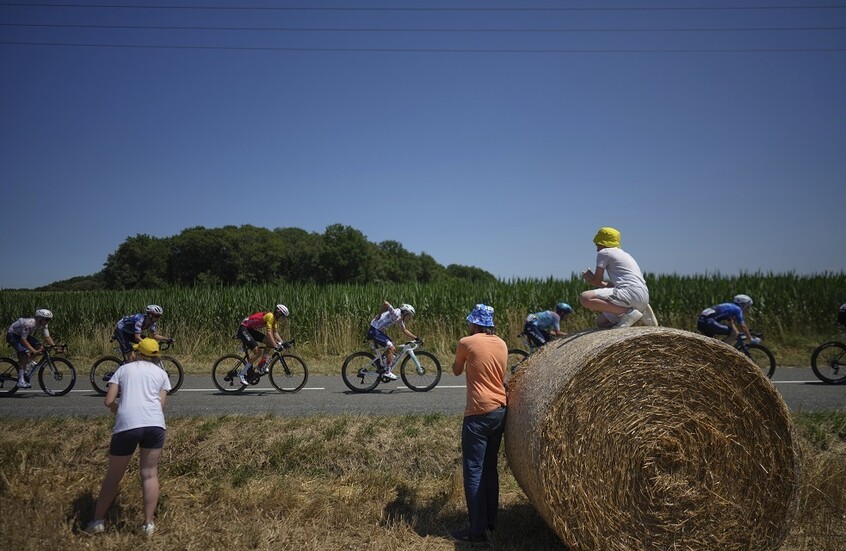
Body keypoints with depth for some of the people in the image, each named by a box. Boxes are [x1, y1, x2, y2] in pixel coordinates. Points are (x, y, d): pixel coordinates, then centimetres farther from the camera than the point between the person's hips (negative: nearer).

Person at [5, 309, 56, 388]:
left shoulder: (43, 324, -13)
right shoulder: (29, 323, -36)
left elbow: (47, 337, -9)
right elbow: (23, 340, -35)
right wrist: (34, 351, -40)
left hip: (23, 334, 8)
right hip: (12, 335, -8)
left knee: (40, 348, -12)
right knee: (26, 354, -26)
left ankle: (26, 369, 3)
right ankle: (21, 380, -21)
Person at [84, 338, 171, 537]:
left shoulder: (124, 369, 16)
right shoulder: (161, 373, 17)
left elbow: (108, 401, 8)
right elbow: (161, 404, 10)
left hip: (126, 425, 0)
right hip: (155, 424, 1)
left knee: (114, 475, 14)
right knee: (150, 474, 9)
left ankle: (98, 521, 25)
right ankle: (148, 524, 11)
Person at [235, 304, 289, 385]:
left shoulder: (275, 319, 6)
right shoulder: (270, 316, -22)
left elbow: (275, 333, 7)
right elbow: (269, 333, -30)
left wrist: (282, 343, -6)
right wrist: (276, 346, -33)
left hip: (251, 330, 10)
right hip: (243, 329, -10)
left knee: (270, 342, -1)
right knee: (258, 352, -17)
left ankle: (261, 365, 10)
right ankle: (242, 374, -9)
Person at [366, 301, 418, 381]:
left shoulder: (399, 319, 12)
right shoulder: (396, 314, -19)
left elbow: (404, 330, 25)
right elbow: (385, 303, -34)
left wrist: (415, 338, 20)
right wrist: (379, 315, -22)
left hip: (379, 331, 10)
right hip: (374, 331, -10)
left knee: (394, 348, 10)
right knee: (391, 348, -15)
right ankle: (387, 372, -9)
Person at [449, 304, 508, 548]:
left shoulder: (466, 342, -8)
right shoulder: (501, 344, 8)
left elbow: (457, 371, 8)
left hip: (479, 413, -7)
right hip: (500, 410, 7)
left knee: (473, 470, -2)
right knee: (490, 467, 17)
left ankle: (477, 532, 0)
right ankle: (490, 520, 26)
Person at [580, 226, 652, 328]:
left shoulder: (603, 252, 5)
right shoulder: (624, 254, 31)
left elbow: (597, 281, 3)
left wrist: (587, 277, 24)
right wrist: (591, 278, 29)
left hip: (631, 293, -9)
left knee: (584, 298, -19)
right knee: (600, 321, 20)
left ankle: (629, 312, -20)